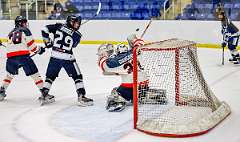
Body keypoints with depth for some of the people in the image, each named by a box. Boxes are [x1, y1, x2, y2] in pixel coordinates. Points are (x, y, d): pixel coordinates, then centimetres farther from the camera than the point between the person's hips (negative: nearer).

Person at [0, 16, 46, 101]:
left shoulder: (11, 33, 27)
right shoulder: (25, 30, 9)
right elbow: (31, 44, 2)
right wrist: (39, 50, 19)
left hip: (10, 56, 6)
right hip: (23, 55, -5)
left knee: (10, 74, 29)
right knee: (35, 74, 0)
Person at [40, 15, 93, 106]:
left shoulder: (59, 26, 5)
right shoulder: (77, 35, -1)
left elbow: (45, 30, 3)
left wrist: (48, 42, 13)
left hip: (55, 56, 4)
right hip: (67, 58, -3)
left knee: (50, 76, 19)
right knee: (77, 77, 7)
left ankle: (44, 94, 17)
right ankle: (81, 97, 1)